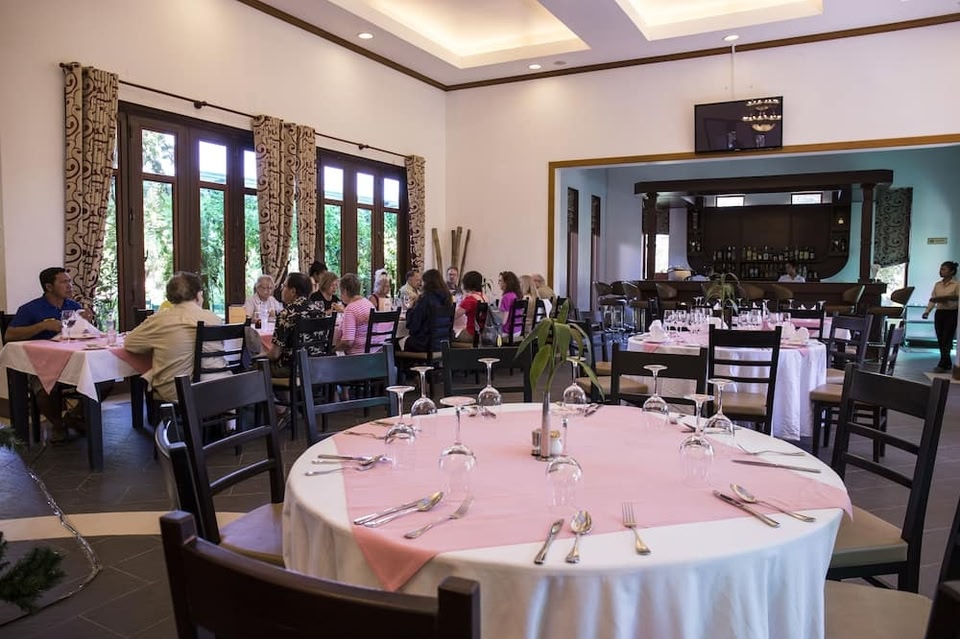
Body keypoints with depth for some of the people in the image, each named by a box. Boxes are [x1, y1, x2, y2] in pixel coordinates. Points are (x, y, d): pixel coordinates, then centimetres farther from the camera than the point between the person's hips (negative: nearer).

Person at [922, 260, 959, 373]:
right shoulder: (937, 285, 10)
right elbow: (932, 300, 9)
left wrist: (945, 298, -30)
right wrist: (927, 311, -3)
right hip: (939, 313, 5)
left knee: (946, 340, -6)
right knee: (940, 341, 6)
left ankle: (942, 365, -4)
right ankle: (947, 364, 16)